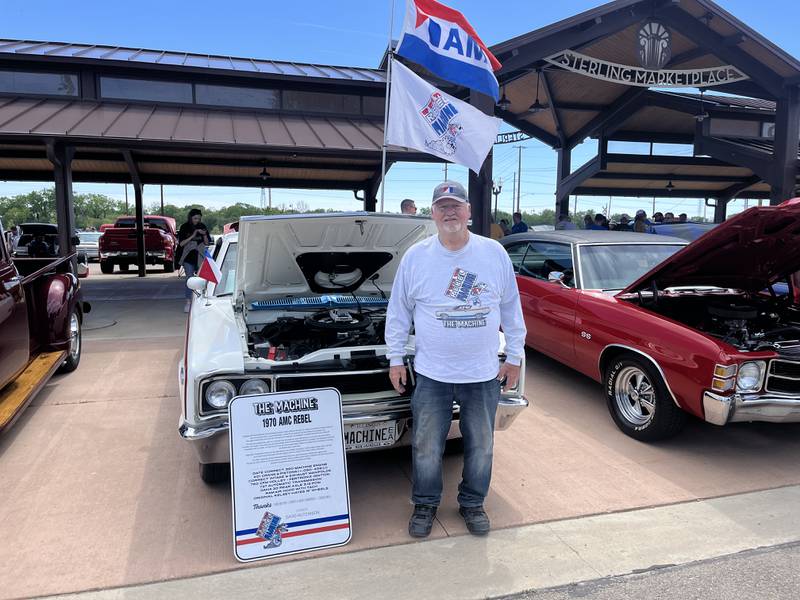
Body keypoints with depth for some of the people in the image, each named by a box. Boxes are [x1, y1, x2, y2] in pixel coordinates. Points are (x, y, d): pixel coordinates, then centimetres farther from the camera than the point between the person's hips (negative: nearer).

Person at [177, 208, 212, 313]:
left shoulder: (202, 227, 4)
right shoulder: (184, 227, -2)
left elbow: (207, 243, 5)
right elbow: (181, 243, -7)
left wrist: (204, 235, -14)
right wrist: (192, 236, -18)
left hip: (200, 257, 2)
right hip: (188, 258, -2)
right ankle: (188, 302, 1)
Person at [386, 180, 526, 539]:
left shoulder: (494, 254, -1)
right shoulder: (416, 257, -3)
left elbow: (511, 307, 6)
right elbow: (399, 311, 4)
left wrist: (515, 356, 5)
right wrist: (395, 358, 4)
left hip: (484, 374, 1)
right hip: (432, 374, -1)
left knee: (480, 446, 15)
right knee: (426, 447, 10)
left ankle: (472, 503, 36)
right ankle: (425, 504, 33)